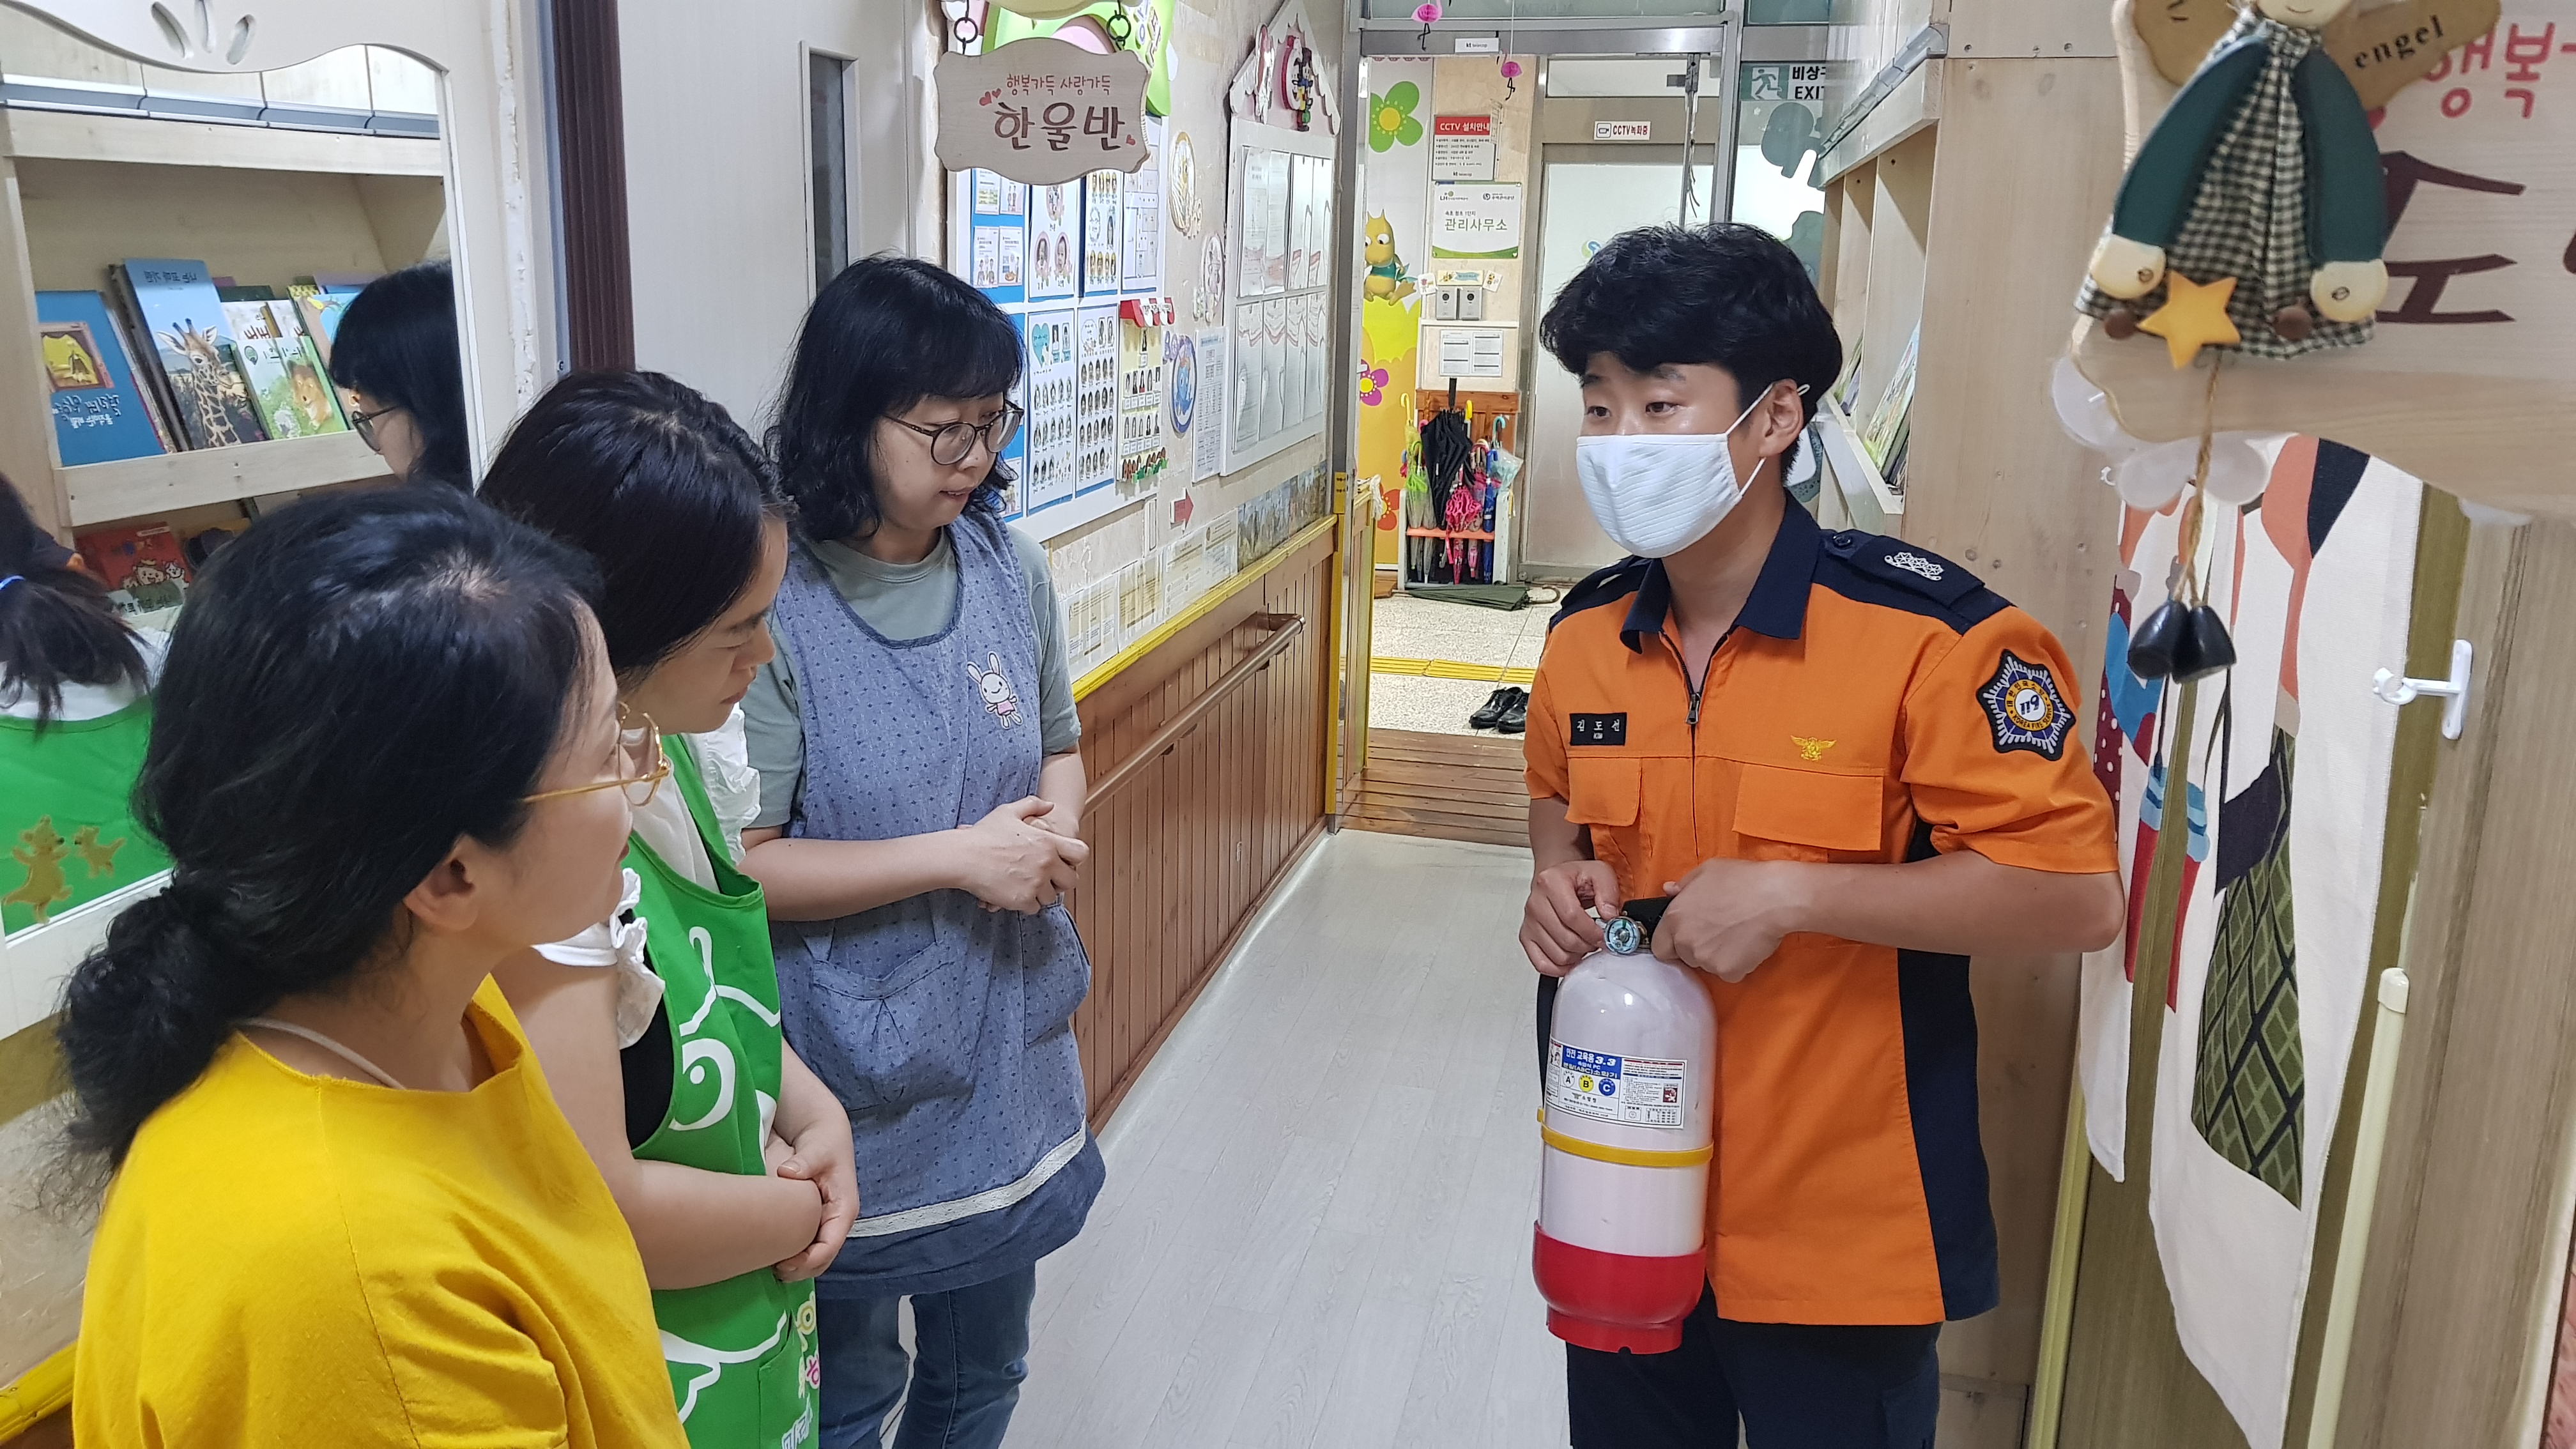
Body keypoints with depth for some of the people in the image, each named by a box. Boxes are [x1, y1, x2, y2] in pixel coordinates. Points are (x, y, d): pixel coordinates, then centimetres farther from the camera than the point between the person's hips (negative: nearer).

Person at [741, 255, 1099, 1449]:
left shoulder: (1007, 566, -1)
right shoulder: (774, 602, -20)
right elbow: (741, 864, -20)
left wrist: (1051, 831, -9)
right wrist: (957, 857, -22)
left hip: (1008, 1062, 6)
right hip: (854, 1083, -5)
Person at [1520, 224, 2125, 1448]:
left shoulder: (1924, 635, -18)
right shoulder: (1585, 636, 0)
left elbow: (2078, 896, -18)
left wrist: (1792, 895, -24)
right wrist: (1558, 877, -4)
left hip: (1837, 1229, -5)